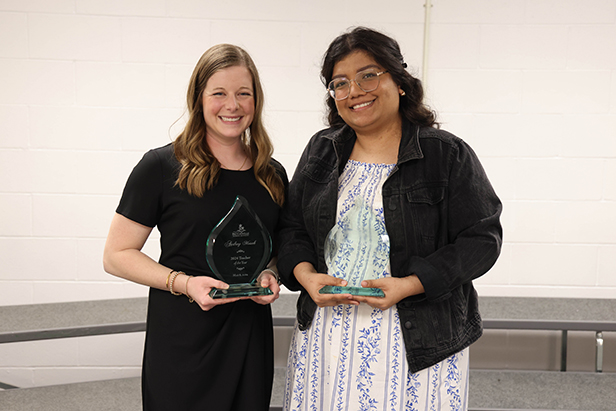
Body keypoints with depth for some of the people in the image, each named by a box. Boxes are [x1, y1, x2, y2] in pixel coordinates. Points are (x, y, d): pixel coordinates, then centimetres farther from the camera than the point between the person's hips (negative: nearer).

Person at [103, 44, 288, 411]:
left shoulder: (273, 175, 7)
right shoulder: (162, 167, -6)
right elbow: (117, 256, -5)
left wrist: (271, 275, -2)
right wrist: (183, 283, -19)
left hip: (250, 335, 4)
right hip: (181, 338, -4)